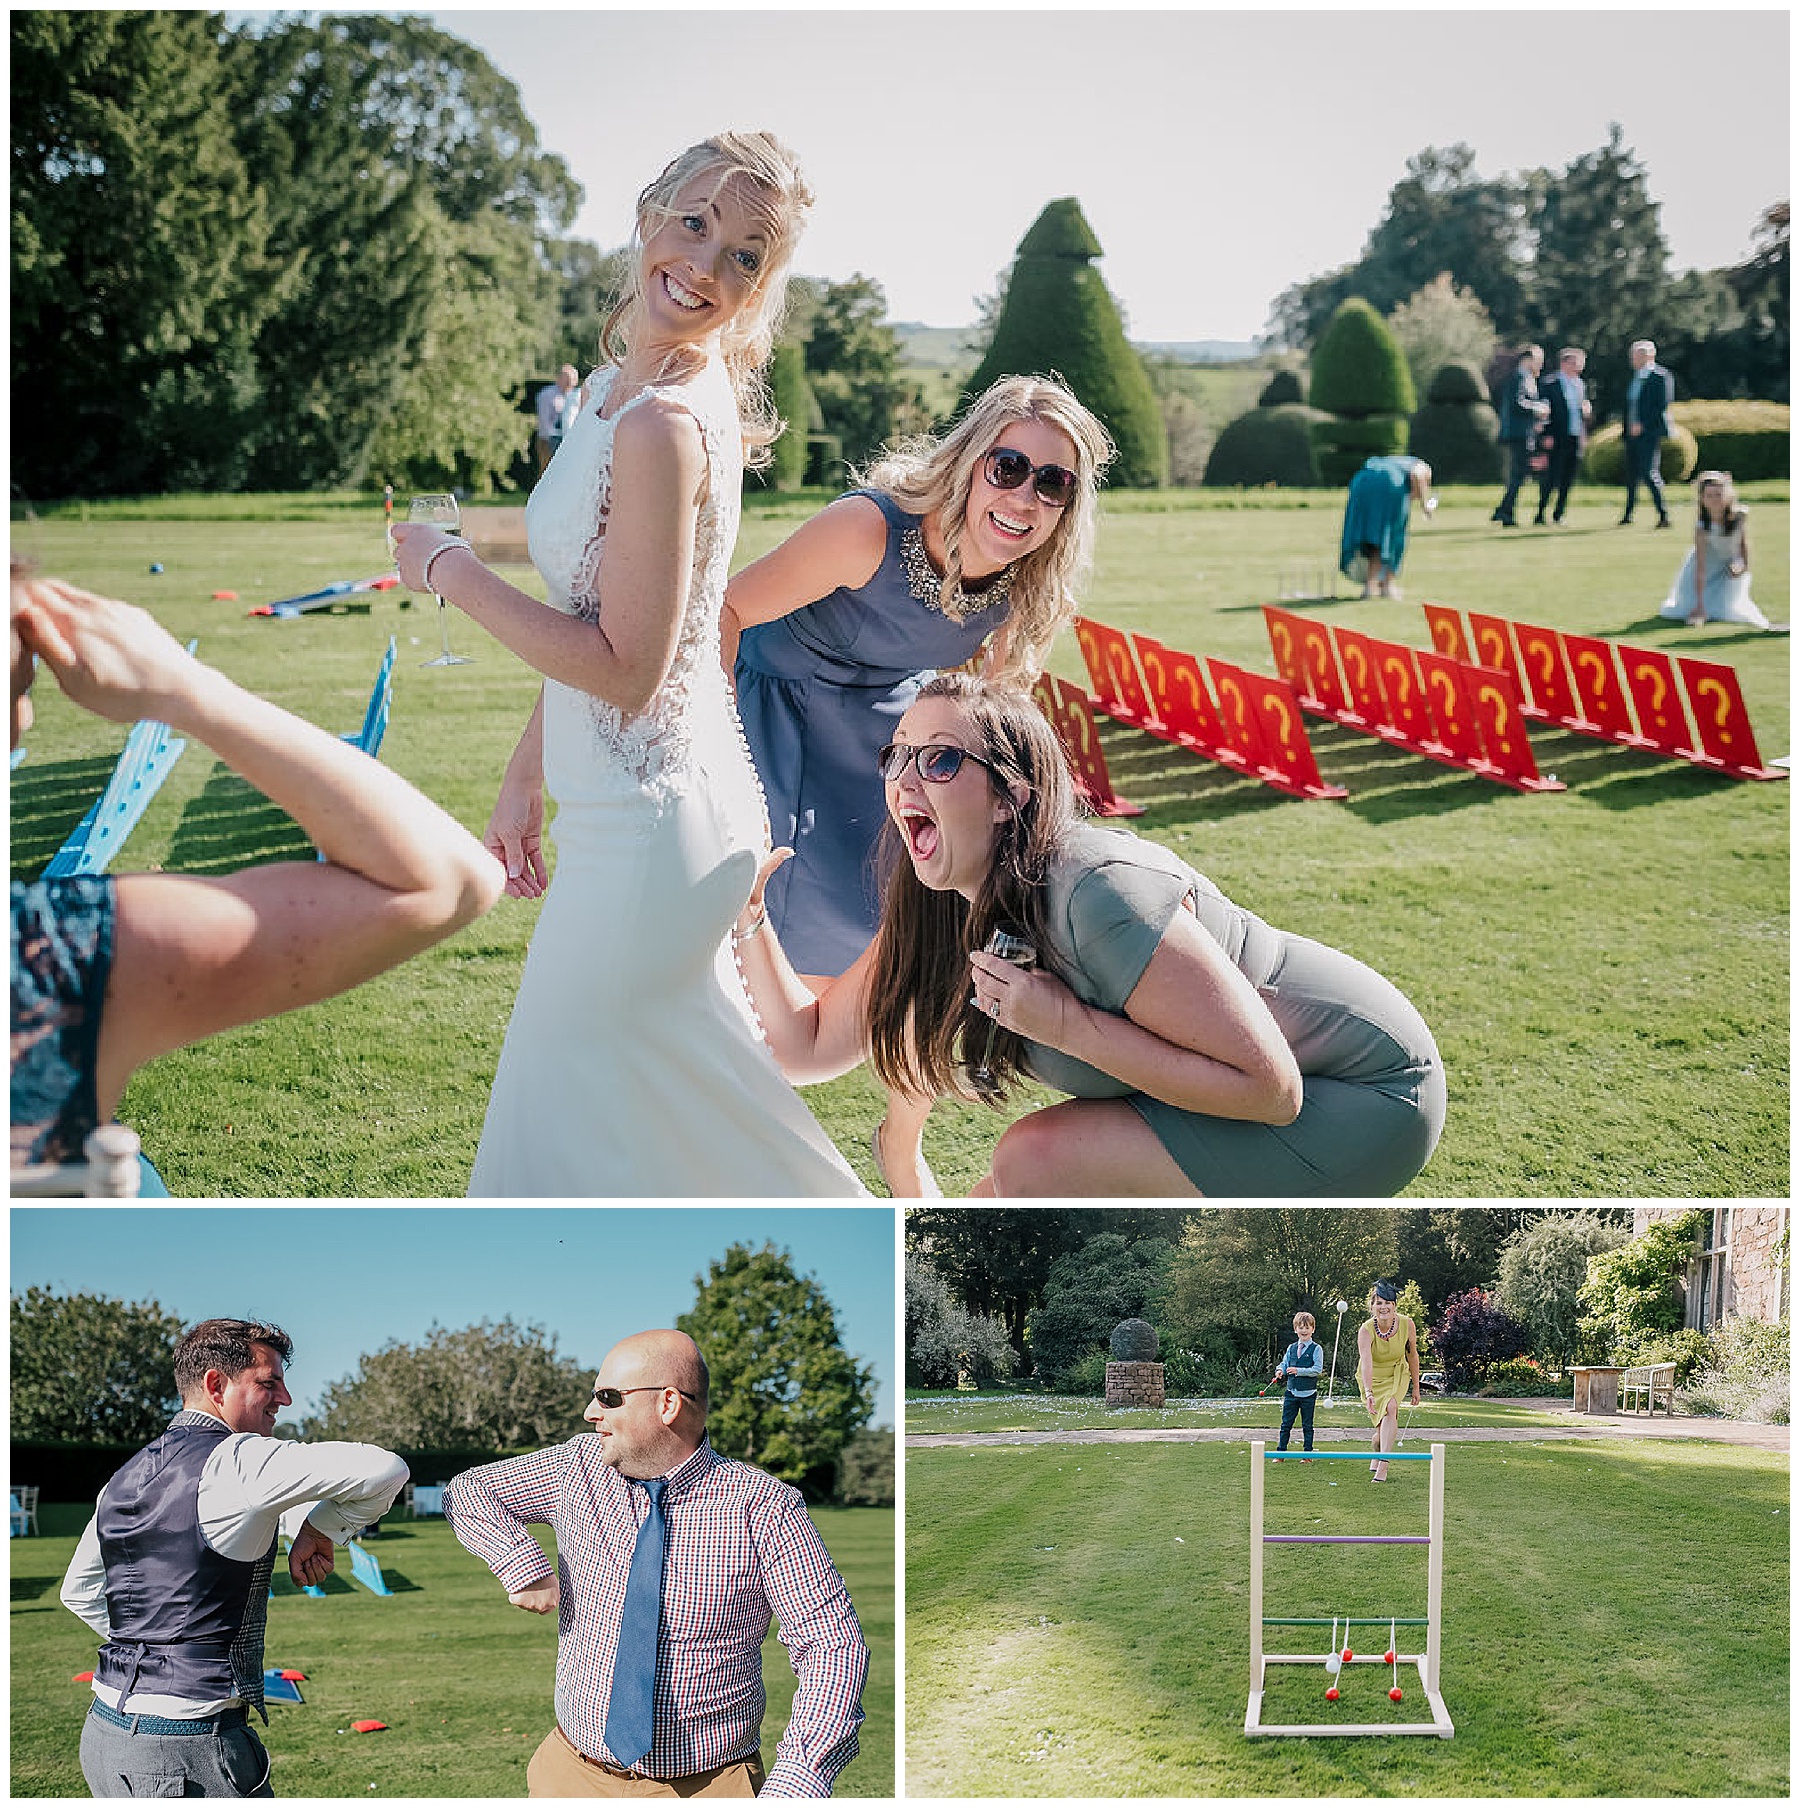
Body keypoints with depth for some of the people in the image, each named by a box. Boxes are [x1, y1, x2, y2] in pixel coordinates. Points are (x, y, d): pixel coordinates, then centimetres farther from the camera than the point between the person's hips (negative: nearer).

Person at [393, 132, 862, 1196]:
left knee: (577, 1105, 5)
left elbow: (625, 668, -22)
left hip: (651, 825, -9)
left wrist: (450, 570, -13)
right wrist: (527, 777, 16)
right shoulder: (625, 390, 8)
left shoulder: (663, 425, -23)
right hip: (670, 801, 9)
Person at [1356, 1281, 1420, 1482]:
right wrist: (1368, 1393, -55)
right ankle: (1376, 1457, 32)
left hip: (1397, 1375, 1)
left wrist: (1416, 1388, 3)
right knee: (1381, 1426, -2)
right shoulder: (1366, 1330, -28)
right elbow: (1366, 1362, -42)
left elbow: (1412, 1356, -4)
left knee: (1390, 1408, -26)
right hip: (1373, 1377, -1)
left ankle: (1382, 1465, -27)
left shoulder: (1406, 1324, -20)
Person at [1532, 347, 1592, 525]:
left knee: (1568, 481, 6)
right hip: (1556, 439, -6)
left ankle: (1558, 515, 14)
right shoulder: (1550, 383, -6)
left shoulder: (1580, 384, 15)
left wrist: (1587, 411, -2)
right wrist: (1546, 435, -14)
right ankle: (1540, 514, 2)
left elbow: (1585, 415, 22)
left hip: (1576, 439, 6)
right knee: (1551, 477, -7)